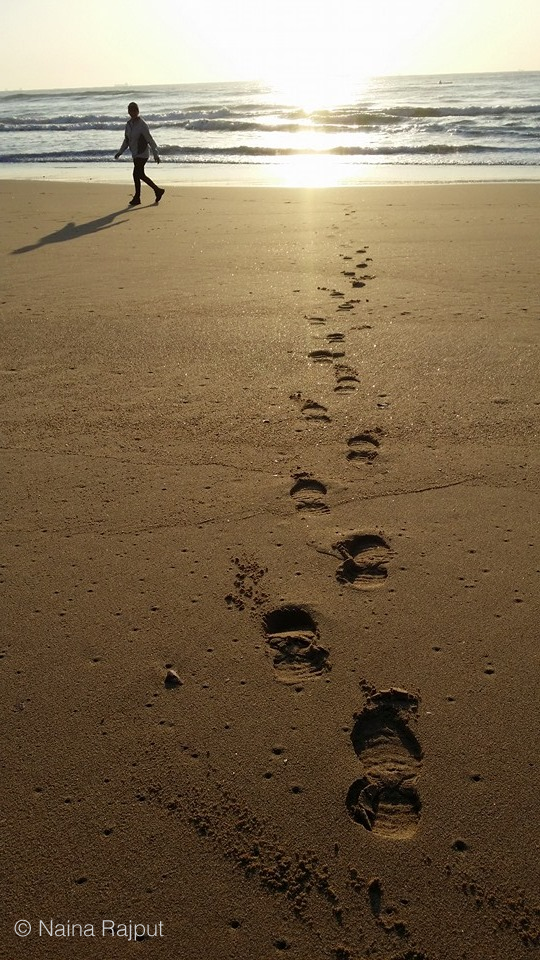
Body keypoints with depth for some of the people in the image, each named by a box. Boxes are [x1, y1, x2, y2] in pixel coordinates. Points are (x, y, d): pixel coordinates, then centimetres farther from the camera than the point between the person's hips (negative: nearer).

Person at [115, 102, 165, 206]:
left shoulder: (142, 125, -13)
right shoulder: (128, 124, 9)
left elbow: (150, 140, -15)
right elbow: (127, 140, 18)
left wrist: (156, 155, -20)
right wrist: (120, 152, 15)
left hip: (142, 154, -8)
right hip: (135, 154, 8)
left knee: (136, 174, -11)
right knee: (141, 175, 10)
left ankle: (137, 198, 0)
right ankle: (158, 191, 20)